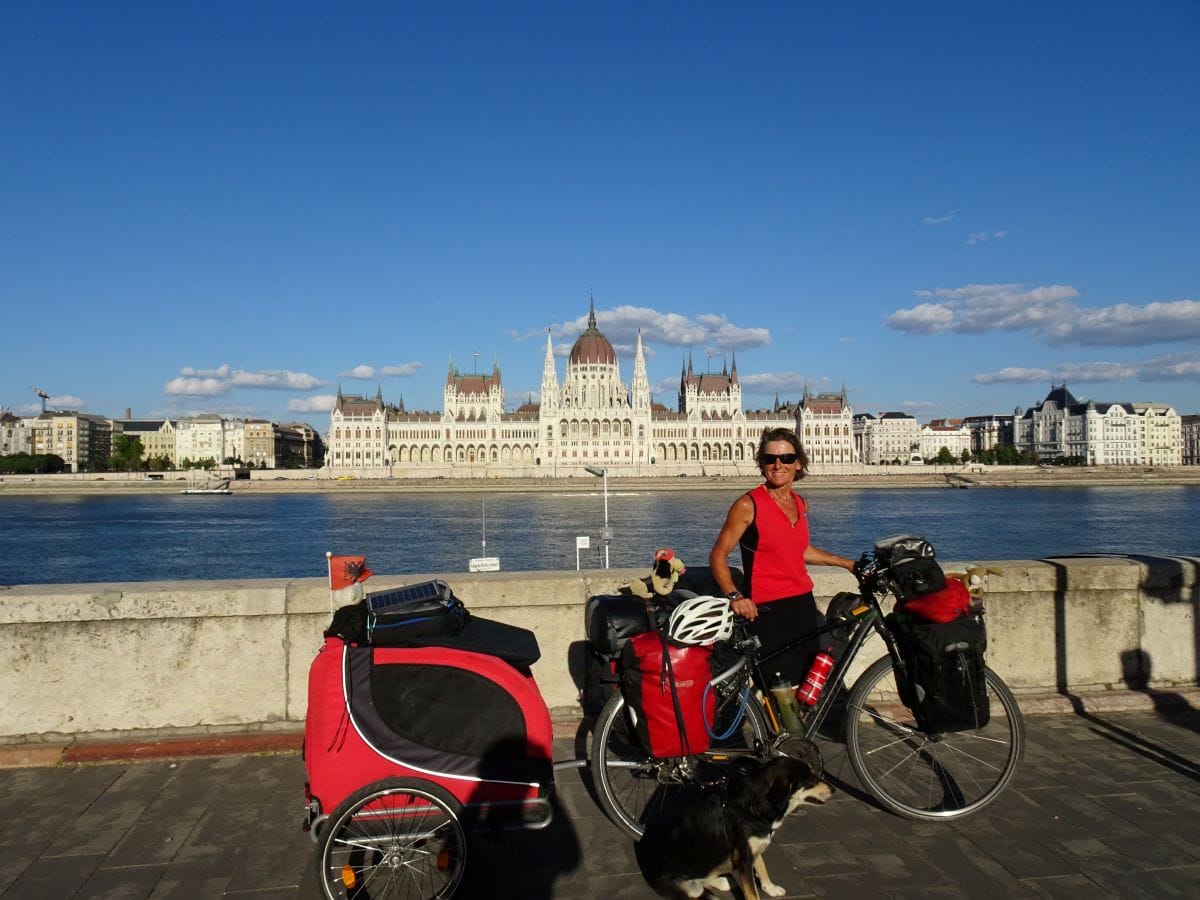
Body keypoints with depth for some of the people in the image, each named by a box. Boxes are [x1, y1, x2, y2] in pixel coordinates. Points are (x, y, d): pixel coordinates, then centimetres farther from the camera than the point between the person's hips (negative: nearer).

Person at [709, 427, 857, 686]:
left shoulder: (801, 504, 10)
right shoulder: (748, 505, -9)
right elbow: (718, 555, -8)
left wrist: (847, 563, 27)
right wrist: (734, 596, -21)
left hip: (804, 605, 6)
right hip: (767, 611, -6)